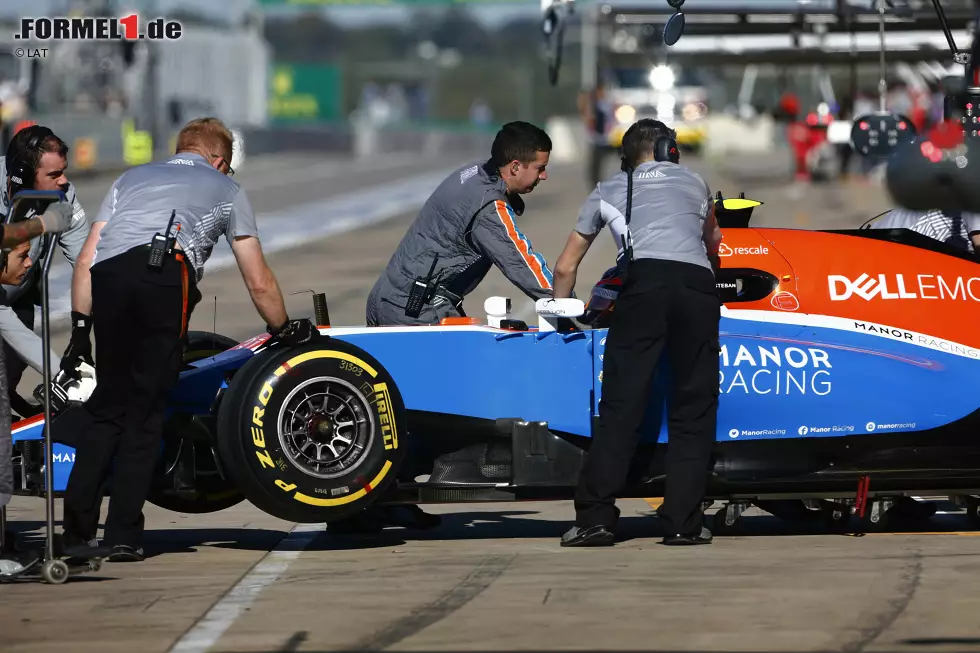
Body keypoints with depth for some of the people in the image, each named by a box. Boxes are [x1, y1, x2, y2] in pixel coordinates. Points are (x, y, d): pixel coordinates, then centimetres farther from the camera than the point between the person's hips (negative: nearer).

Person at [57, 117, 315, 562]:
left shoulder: (132, 177, 37)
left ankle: (77, 533, 4)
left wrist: (80, 328, 24)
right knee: (145, 413, 5)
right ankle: (122, 537, 1)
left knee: (106, 408, 12)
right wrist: (284, 330, 47)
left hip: (107, 275, 3)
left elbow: (86, 260, 25)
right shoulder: (225, 187, 31)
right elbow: (259, 282, 32)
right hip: (167, 275, -3)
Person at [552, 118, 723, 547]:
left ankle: (595, 519, -12)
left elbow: (565, 267, 34)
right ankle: (682, 523, 0)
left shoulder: (607, 190, 28)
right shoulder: (695, 182, 31)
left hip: (644, 282, -1)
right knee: (693, 410, 6)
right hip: (698, 285, 1)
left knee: (620, 404, -4)